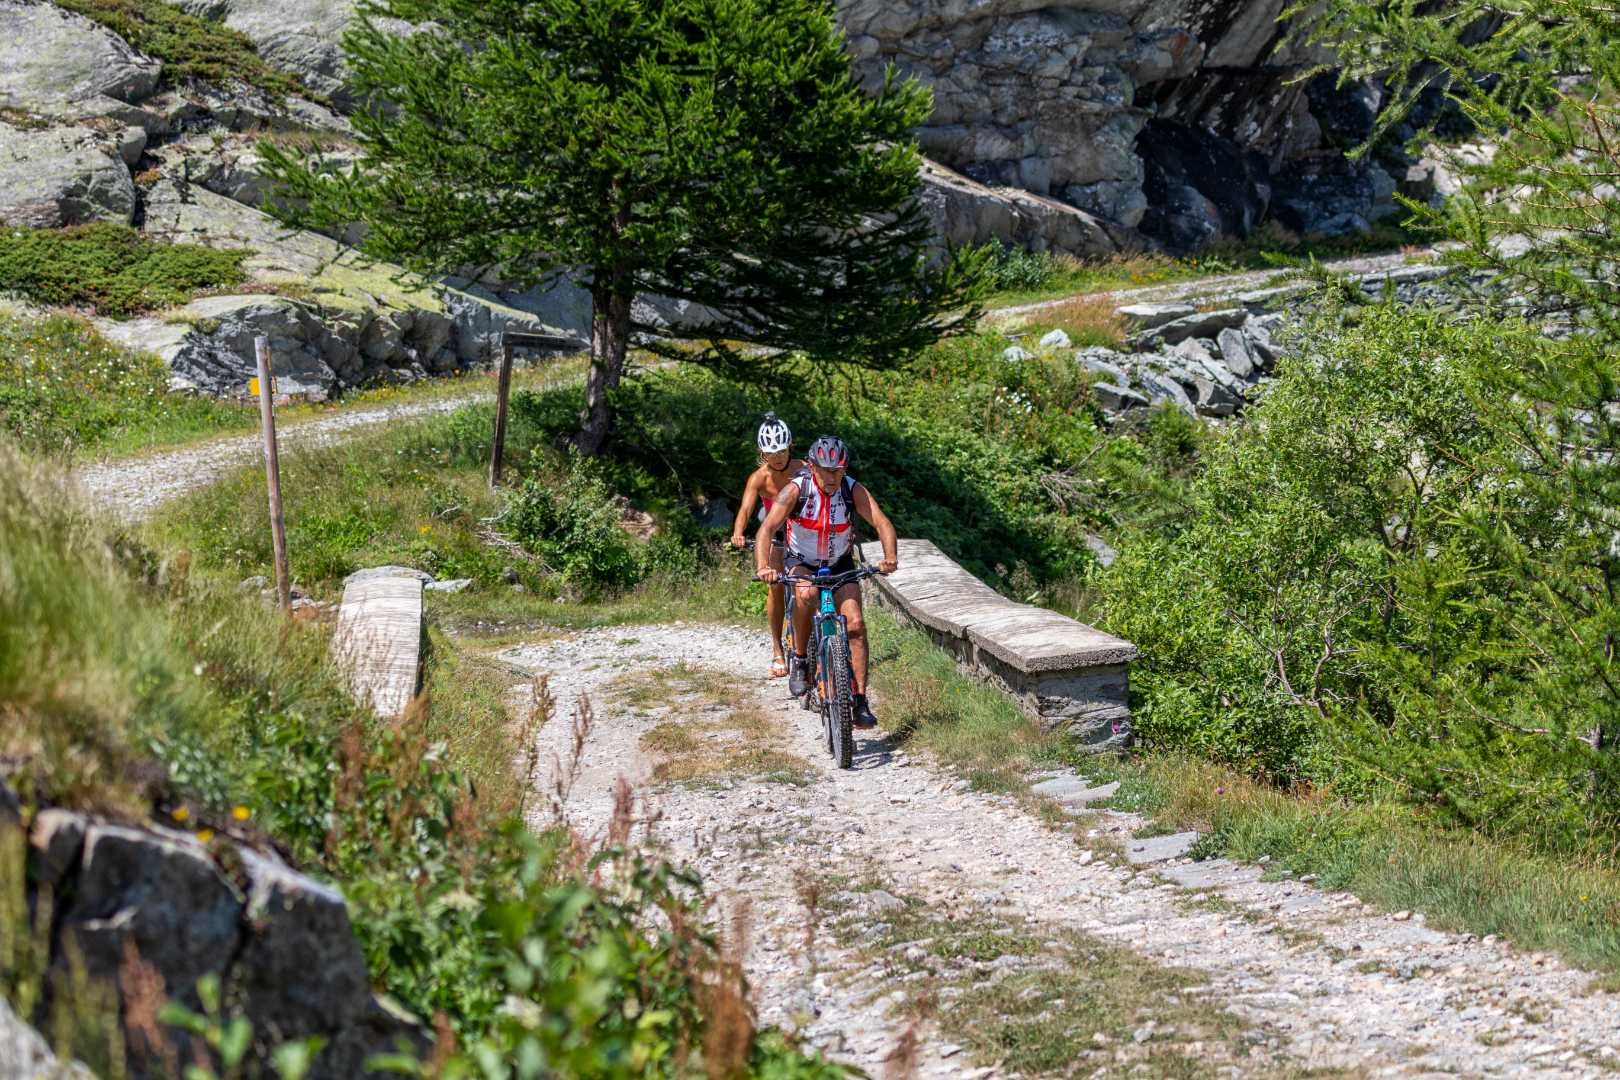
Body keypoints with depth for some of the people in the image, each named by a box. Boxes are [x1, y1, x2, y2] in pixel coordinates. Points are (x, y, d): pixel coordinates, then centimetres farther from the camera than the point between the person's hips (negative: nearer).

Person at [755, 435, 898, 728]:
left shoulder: (853, 490, -18)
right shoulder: (795, 490, -23)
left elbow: (881, 522, -29)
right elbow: (767, 529, -31)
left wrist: (890, 556, -48)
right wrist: (762, 566, -48)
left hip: (839, 565, 2)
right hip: (801, 563, -2)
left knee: (856, 624, -15)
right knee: (806, 594, -36)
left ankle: (860, 701, -11)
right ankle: (800, 660, -15)